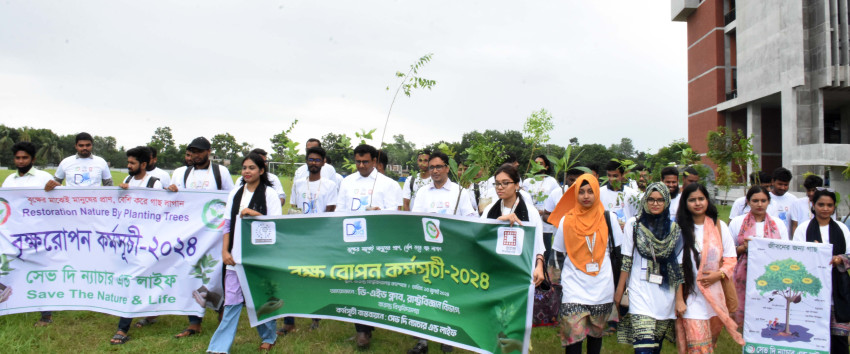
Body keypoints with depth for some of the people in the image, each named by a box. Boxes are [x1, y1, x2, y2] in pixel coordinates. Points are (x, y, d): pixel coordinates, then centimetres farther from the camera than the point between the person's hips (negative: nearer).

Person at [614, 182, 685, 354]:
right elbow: (626, 261, 1)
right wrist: (619, 292, 0)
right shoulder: (634, 224, 1)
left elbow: (679, 267, 5)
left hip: (666, 296, 3)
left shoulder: (674, 229, 6)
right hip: (641, 295, -3)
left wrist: (679, 299, 3)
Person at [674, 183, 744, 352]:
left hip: (714, 293, 3)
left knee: (711, 342, 13)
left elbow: (731, 257, 9)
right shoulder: (679, 229, -3)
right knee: (698, 347, -9)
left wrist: (719, 273, -10)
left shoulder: (719, 226, 5)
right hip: (691, 295, -3)